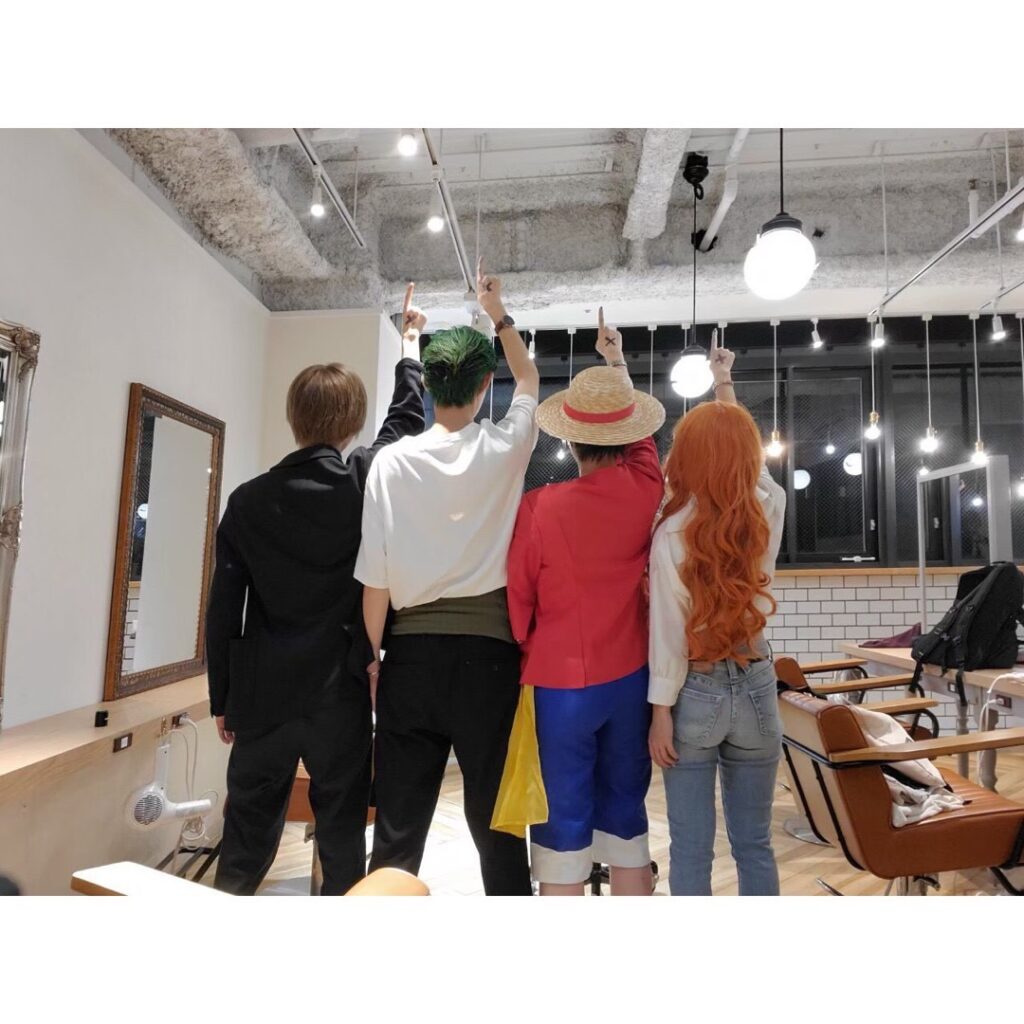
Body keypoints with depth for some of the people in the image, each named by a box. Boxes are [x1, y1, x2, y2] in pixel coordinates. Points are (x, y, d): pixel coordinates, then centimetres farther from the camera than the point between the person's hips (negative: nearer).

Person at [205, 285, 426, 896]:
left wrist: (224, 700, 12)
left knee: (246, 840, 16)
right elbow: (407, 420, 12)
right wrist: (411, 336, 27)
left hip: (263, 695, 2)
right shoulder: (367, 481, -7)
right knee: (342, 836, 10)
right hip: (341, 691, -2)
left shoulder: (249, 500, -2)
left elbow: (224, 610, 0)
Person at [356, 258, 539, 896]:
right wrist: (498, 313, 29)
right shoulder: (504, 449, -3)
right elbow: (530, 381, 19)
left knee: (398, 822, 11)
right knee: (496, 819, 11)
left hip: (413, 652, 1)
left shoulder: (392, 460, -4)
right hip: (487, 652, 0)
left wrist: (371, 657, 9)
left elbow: (375, 578, -3)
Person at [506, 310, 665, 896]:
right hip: (629, 677, 4)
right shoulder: (645, 492, -7)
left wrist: (524, 656, 11)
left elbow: (519, 600, -9)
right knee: (625, 809, 18)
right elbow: (639, 438, 13)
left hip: (560, 683, -3)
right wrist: (617, 361, 28)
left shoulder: (539, 508, -18)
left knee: (564, 819, 10)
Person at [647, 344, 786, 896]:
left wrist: (661, 711, -3)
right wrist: (725, 388, 27)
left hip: (694, 692, -3)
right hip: (754, 685, 4)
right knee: (754, 844, 17)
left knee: (690, 850, 10)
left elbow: (668, 632, -13)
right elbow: (748, 456, 15)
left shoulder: (672, 534, -15)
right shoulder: (767, 513, -5)